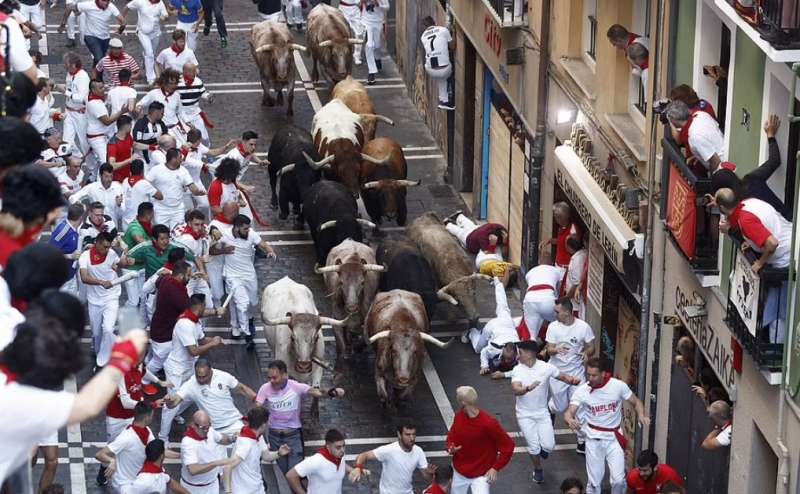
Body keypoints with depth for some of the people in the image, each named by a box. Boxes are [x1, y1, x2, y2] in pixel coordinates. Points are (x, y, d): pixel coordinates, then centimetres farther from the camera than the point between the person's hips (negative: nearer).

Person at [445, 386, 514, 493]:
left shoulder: (488, 423, -26)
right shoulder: (459, 416, -7)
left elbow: (508, 445, -18)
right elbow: (451, 435, 13)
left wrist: (495, 468, -20)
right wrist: (450, 448, -10)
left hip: (481, 475, -6)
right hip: (459, 472, 6)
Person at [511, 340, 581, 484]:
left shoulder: (546, 367, -10)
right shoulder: (517, 370, -12)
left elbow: (563, 377, 3)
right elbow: (515, 390, -27)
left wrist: (572, 379, -20)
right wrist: (528, 388, -48)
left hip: (542, 413, 1)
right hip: (525, 415, -1)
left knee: (549, 446, -6)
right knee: (534, 447, -2)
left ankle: (543, 448, 33)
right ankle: (538, 470, 29)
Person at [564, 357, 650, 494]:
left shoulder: (618, 385, -10)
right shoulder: (581, 391, -11)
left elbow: (636, 402, 2)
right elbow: (569, 412, -17)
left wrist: (641, 415, -20)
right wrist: (570, 420, -42)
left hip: (614, 438, 0)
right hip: (594, 439, 0)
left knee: (618, 480, -7)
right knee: (594, 481, 4)